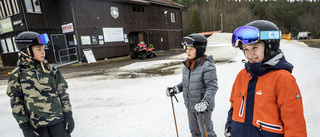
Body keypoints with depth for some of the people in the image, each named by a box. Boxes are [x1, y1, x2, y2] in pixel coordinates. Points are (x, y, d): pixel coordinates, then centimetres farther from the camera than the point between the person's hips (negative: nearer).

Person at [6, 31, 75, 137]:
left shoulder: (50, 70, 0)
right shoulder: (17, 75, -4)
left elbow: (63, 93, 2)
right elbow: (16, 103, 0)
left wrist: (68, 115, 0)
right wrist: (25, 128, -1)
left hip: (58, 120, 1)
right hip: (37, 124, -1)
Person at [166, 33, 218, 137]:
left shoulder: (207, 66, -22)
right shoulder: (187, 64, 2)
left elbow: (212, 87, -23)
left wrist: (206, 101, -34)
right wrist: (175, 89, 1)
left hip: (203, 107, -7)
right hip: (190, 106, 7)